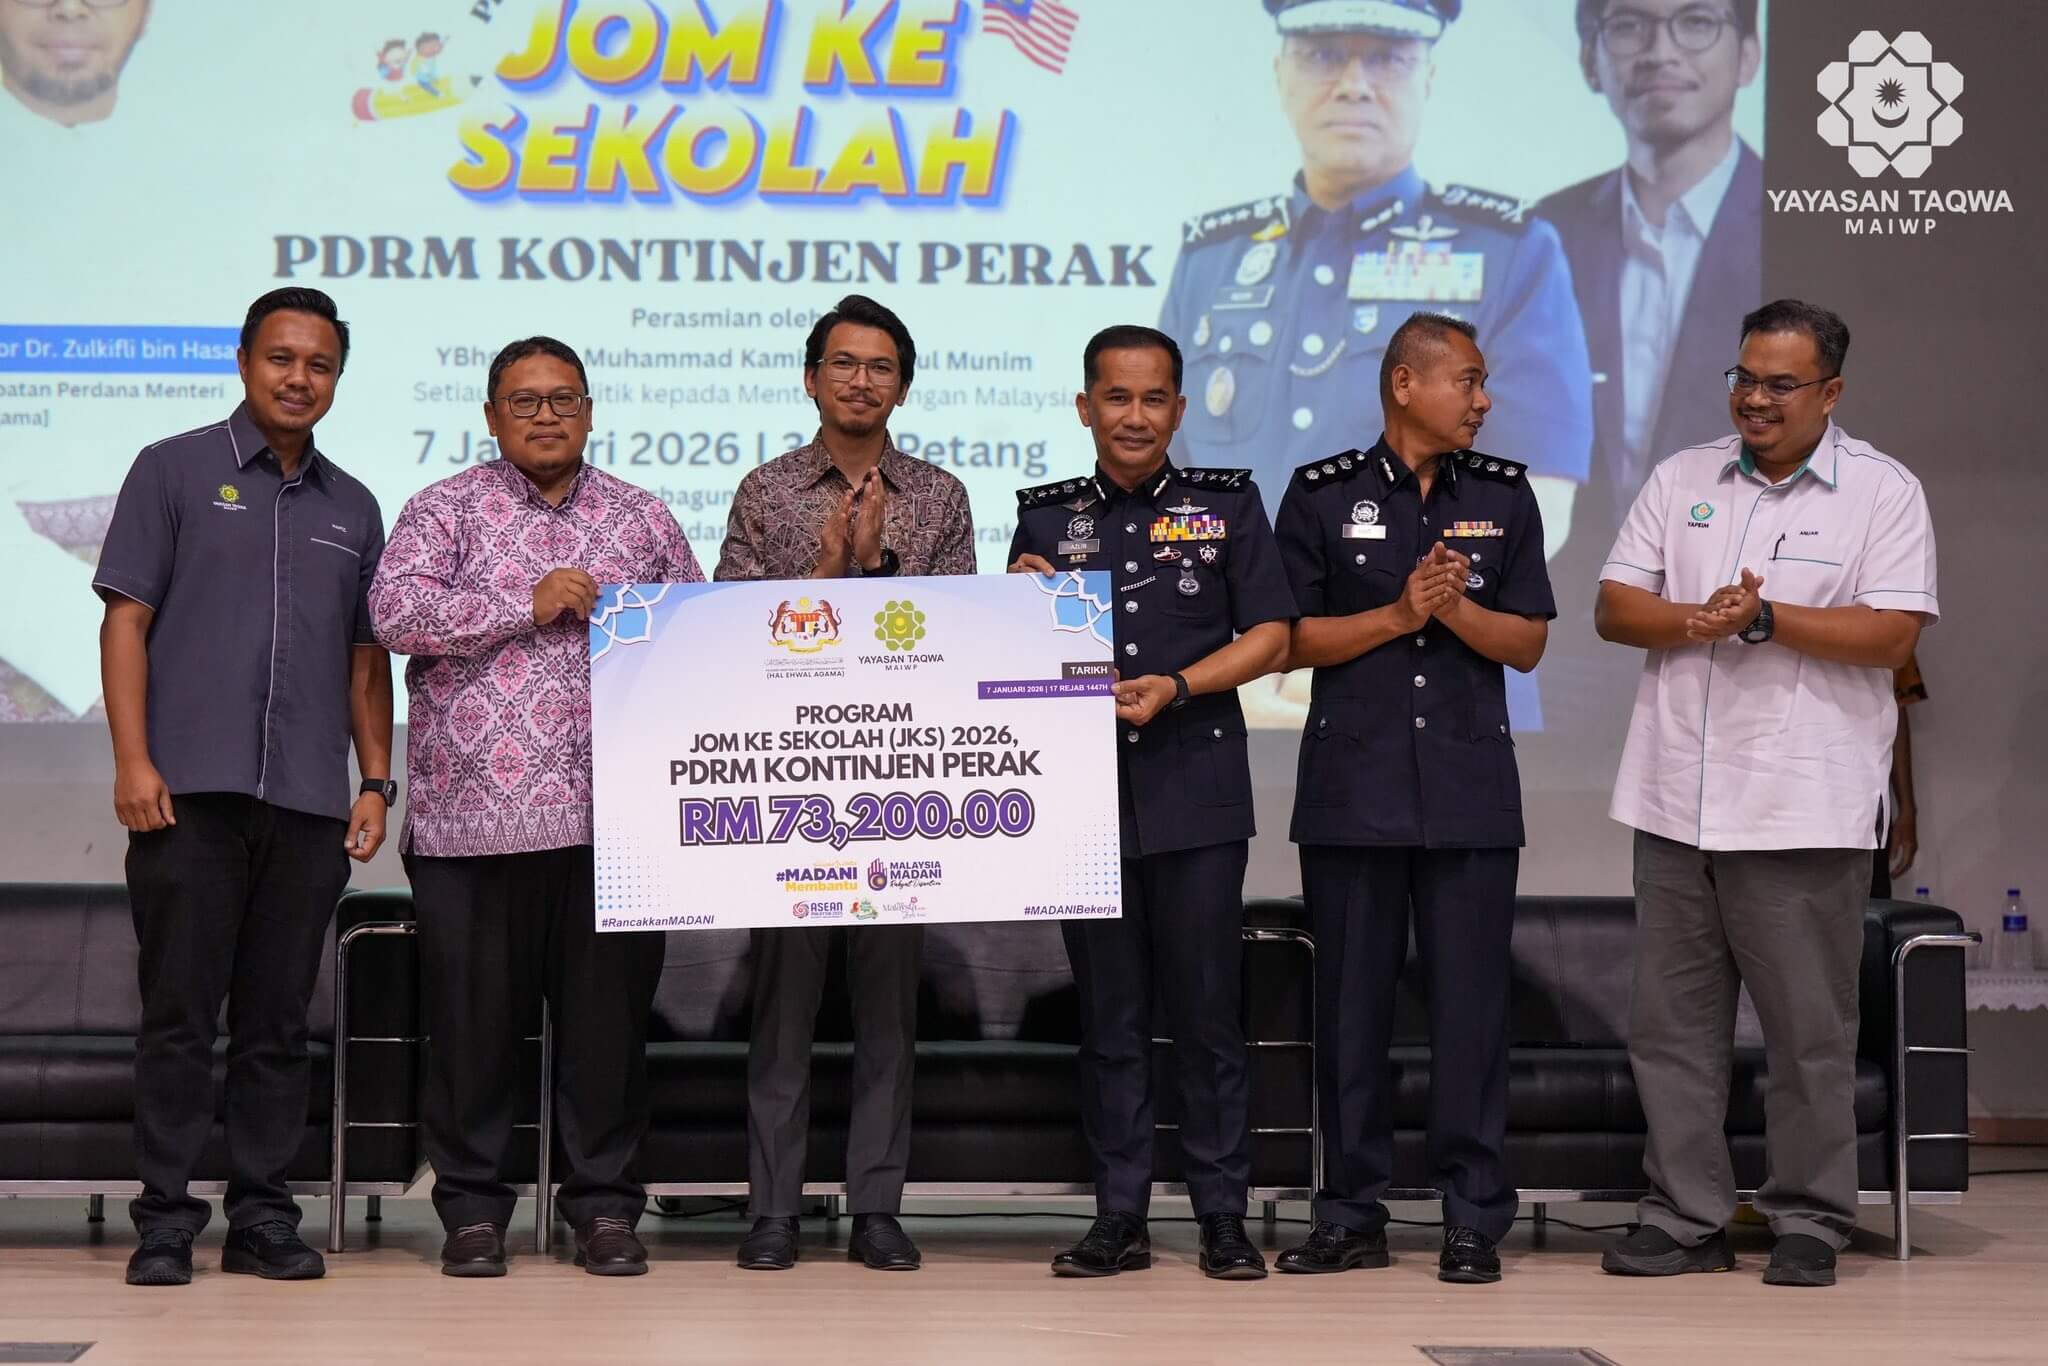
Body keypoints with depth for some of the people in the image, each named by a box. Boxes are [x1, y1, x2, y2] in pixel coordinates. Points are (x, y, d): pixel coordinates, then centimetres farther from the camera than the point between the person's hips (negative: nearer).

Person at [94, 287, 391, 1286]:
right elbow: (127, 619, 0)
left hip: (309, 802, 3)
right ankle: (165, 1222, 5)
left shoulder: (352, 508, 17)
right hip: (190, 790, -3)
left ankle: (263, 1218, 12)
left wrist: (376, 780, 9)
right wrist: (133, 761, -10)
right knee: (178, 1014, -1)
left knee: (277, 1021, 6)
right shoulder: (175, 471, 6)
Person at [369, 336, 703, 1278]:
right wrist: (528, 605, -10)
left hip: (611, 814, 2)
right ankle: (471, 1210, 13)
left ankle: (605, 1207, 14)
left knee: (609, 1013, 4)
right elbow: (395, 609, -8)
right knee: (474, 1016, 2)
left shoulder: (644, 520, 15)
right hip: (473, 813, -2)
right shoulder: (445, 511, 6)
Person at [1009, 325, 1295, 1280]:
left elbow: (1269, 637, 2)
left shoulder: (1228, 504, 6)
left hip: (1197, 788, -2)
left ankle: (1224, 1218, 7)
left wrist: (1173, 688, -11)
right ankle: (1119, 1217, 12)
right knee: (1109, 1014, 6)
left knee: (1206, 1011, 0)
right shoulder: (1046, 518, 11)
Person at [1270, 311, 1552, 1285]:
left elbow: (1528, 644, 6)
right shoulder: (1322, 494, 3)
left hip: (1470, 789, 1)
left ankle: (1474, 1220, 7)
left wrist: (1454, 606, -11)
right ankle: (1352, 1216, 13)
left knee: (1470, 1004, -1)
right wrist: (1397, 615, -11)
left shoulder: (1504, 495, 8)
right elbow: (1289, 640, 0)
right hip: (1352, 789, -1)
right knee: (1351, 1003, 4)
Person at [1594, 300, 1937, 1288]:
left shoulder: (1883, 492, 1)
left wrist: (1764, 619, -16)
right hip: (1677, 802, 4)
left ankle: (1810, 1225, 13)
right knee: (1672, 1023, 7)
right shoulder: (1681, 480, 12)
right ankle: (1685, 1220, 16)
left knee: (1810, 1029, 2)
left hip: (1803, 814, -4)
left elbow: (1892, 635, -9)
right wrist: (1698, 621, -12)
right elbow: (1615, 609, 7)